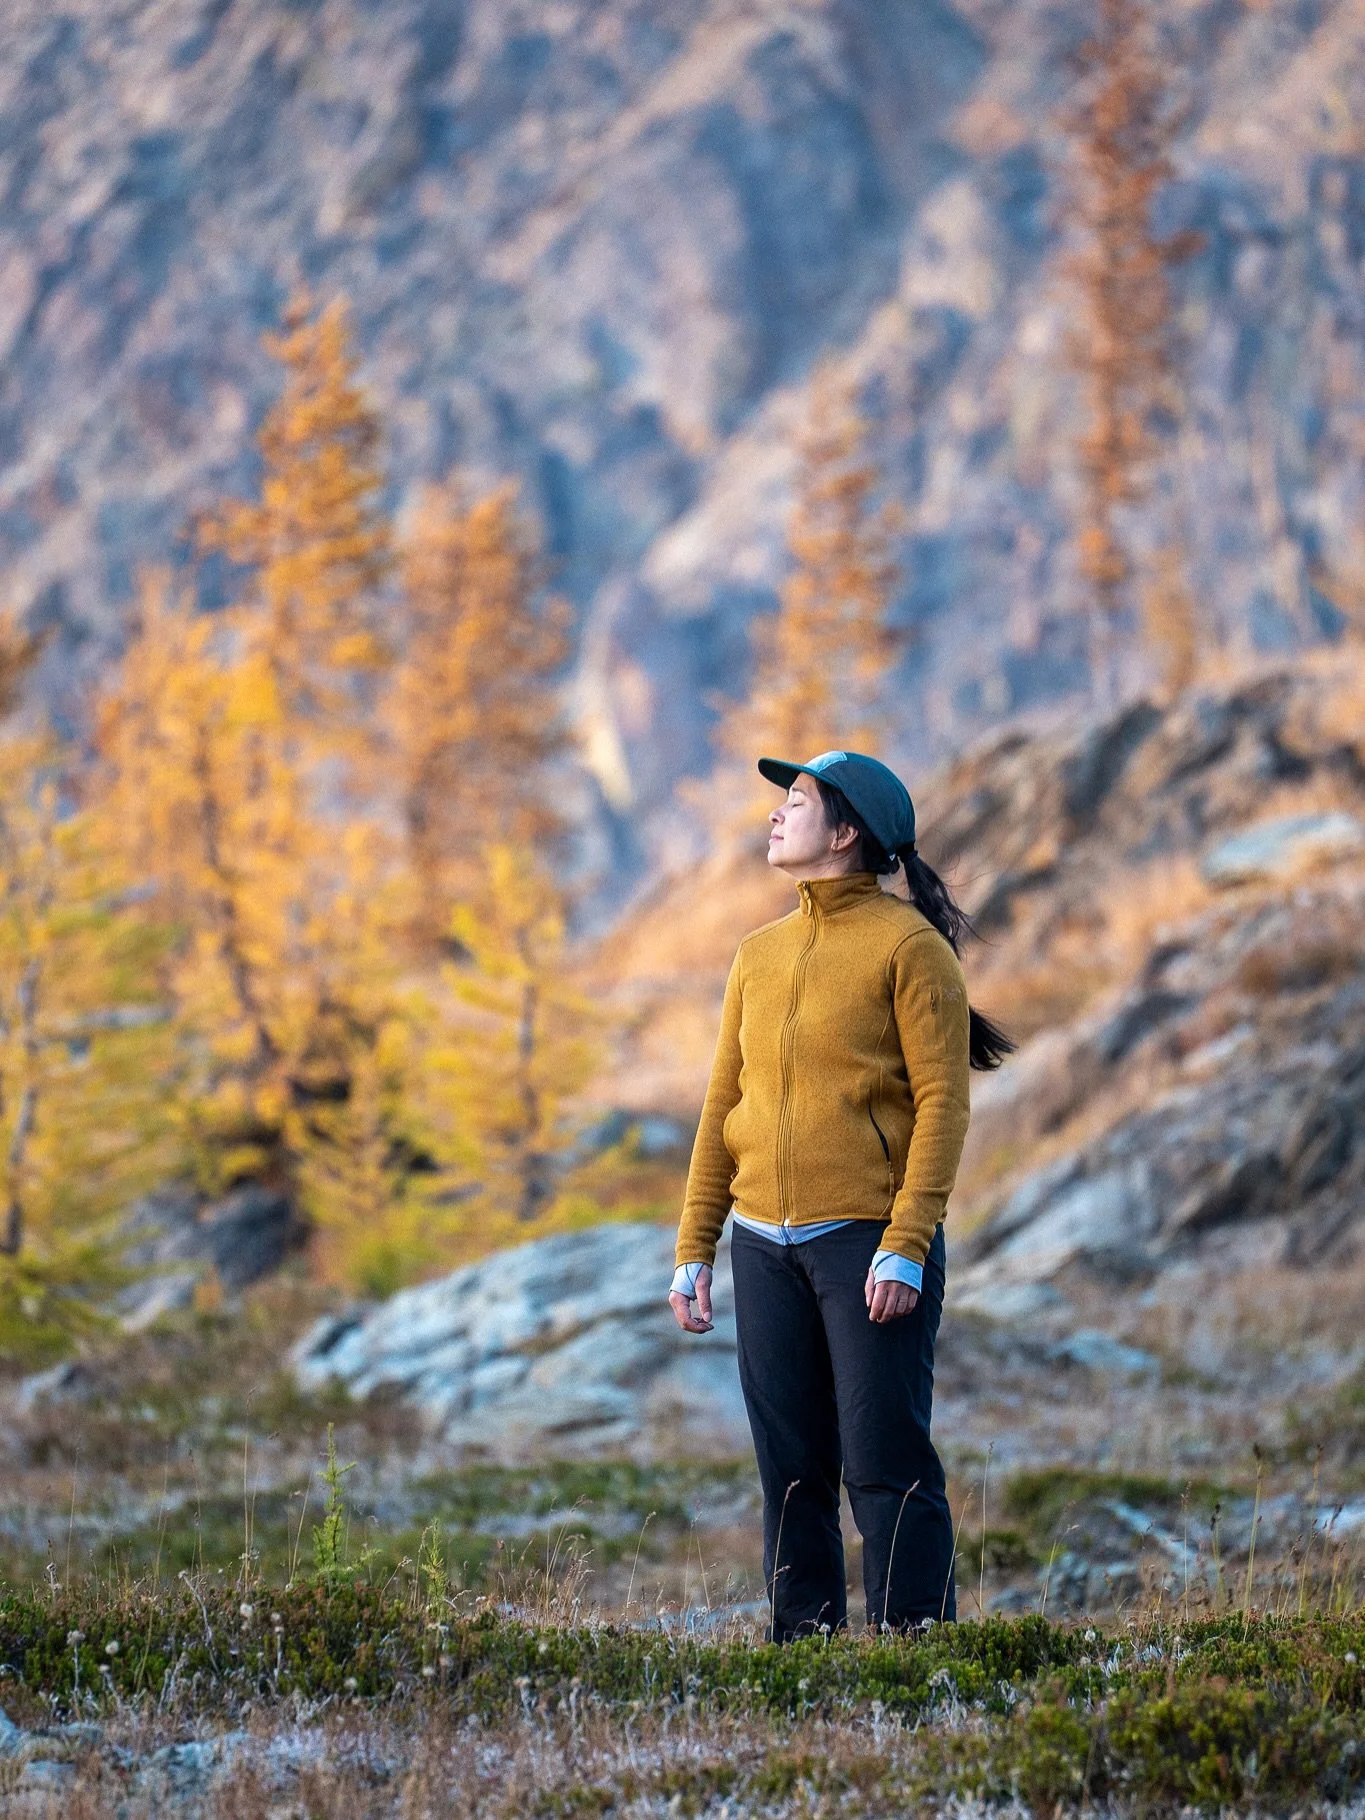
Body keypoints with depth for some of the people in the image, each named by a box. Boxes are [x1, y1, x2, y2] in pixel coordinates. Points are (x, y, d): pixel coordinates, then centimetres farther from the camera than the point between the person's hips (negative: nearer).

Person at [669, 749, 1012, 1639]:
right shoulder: (760, 954, 15)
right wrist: (695, 1251, 11)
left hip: (869, 1238, -6)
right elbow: (723, 1107, 16)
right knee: (791, 1469, 7)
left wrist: (905, 1248, -17)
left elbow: (942, 1105, -9)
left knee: (886, 1463, -7)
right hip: (766, 1246, 6)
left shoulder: (910, 946, -4)